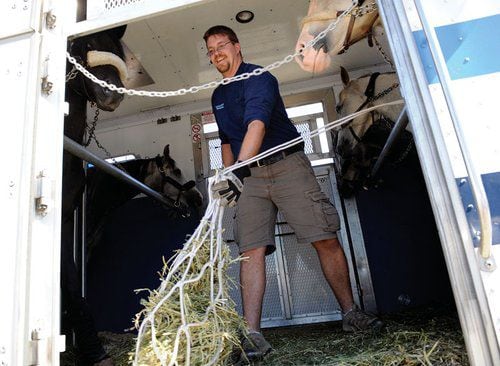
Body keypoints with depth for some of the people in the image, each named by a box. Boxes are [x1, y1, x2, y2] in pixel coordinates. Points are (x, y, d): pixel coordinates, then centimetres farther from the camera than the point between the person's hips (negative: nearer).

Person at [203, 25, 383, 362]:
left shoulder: (258, 78, -6)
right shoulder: (218, 96, 18)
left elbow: (257, 124, -24)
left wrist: (238, 171, -36)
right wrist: (228, 178, 18)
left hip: (287, 166, -5)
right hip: (249, 176, 6)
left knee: (326, 239, -6)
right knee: (251, 250, -8)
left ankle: (351, 313, 12)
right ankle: (252, 335, -6)